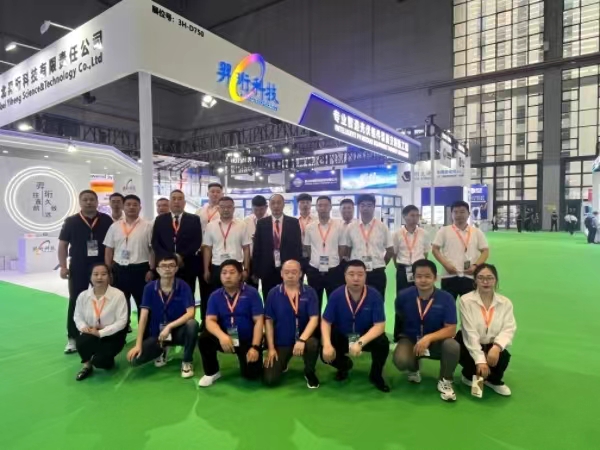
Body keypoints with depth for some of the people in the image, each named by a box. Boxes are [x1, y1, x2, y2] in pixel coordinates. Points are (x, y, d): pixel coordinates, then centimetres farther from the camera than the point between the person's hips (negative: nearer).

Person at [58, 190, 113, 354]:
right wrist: (63, 266, -5)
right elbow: (63, 244, 2)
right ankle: (72, 339, 14)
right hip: (78, 267, 0)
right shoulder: (71, 221, 0)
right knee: (76, 302, 5)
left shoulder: (106, 220, 0)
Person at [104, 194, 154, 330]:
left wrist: (151, 270, -10)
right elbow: (109, 250, 9)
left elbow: (153, 249, -5)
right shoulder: (114, 226, 7)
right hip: (119, 270, 3)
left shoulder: (147, 226, -4)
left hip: (140, 269, -3)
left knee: (143, 303, 6)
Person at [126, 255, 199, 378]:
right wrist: (138, 344, -15)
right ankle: (162, 351, 15)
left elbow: (191, 313, -23)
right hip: (156, 333, 2)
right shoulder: (149, 288, -9)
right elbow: (143, 317, -10)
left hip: (178, 331, -2)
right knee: (135, 359, -20)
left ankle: (187, 362, -9)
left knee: (192, 324, -35)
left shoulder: (183, 287, -15)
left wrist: (169, 327, -31)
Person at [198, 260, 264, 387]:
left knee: (252, 374, -18)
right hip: (225, 338, 2)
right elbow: (210, 320, -12)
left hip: (247, 340, -2)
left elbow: (259, 321, -12)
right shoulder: (215, 296, -2)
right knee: (204, 338, -25)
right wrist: (222, 336, -33)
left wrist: (255, 347, -21)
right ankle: (212, 372, 0)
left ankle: (243, 357, 19)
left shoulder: (251, 293, -9)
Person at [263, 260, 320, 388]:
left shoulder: (309, 292, -7)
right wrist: (271, 348, -6)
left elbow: (314, 319, -13)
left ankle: (309, 373, 0)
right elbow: (269, 321, -1)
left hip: (303, 338, 0)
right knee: (270, 380, -12)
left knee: (312, 344, -35)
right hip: (281, 342, 1)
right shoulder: (273, 293, -4)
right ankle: (282, 362, 26)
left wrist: (301, 340, -27)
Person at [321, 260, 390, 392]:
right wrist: (327, 345, -30)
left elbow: (379, 325, -22)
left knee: (382, 343, -31)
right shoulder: (336, 295, -16)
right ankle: (345, 365, 16)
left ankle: (376, 375, 1)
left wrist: (360, 343, -37)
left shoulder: (375, 295, -19)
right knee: (326, 355, -24)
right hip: (342, 336, 1)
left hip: (367, 336, -1)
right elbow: (326, 322, -12)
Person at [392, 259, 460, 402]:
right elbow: (399, 318, 9)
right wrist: (399, 336, 5)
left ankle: (445, 381, -1)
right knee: (400, 360, -31)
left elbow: (451, 329, -18)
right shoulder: (404, 296, -13)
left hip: (436, 340, 0)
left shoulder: (446, 298, -16)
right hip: (410, 339, 0)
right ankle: (414, 370, 12)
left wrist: (428, 338, -30)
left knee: (453, 346, -34)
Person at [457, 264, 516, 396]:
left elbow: (509, 329, -13)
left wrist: (497, 346, -34)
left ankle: (494, 381, 10)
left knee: (503, 356, -27)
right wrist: (480, 359, -28)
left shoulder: (505, 303, -3)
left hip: (491, 346, 3)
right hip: (469, 345, -2)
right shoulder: (466, 301, -15)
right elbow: (470, 332, -21)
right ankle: (469, 376, 11)